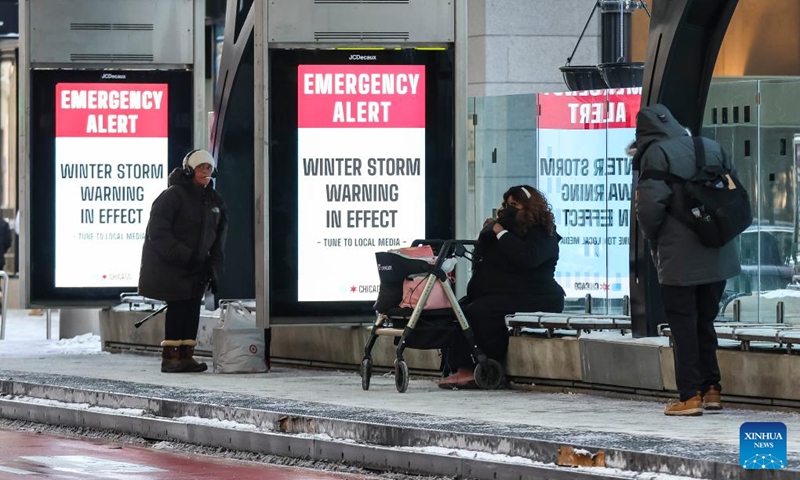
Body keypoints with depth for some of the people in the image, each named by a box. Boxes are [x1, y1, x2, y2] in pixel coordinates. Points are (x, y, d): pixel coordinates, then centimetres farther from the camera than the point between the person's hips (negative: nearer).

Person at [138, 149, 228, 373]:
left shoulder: (214, 201, 9)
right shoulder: (174, 195, -15)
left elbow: (218, 238, 16)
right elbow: (157, 233, -19)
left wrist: (213, 267, 4)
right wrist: (184, 256, -24)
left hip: (196, 267, 7)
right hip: (169, 266, -7)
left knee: (192, 308, 4)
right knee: (177, 307, -10)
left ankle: (186, 355, 8)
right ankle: (170, 357, -7)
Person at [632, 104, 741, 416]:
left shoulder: (656, 153, -11)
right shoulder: (712, 148, 8)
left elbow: (650, 205, -18)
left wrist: (653, 239, 0)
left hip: (679, 259, -6)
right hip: (717, 257, 6)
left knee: (683, 324, 1)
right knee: (705, 321, 17)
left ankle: (690, 396, -2)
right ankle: (711, 390, 17)